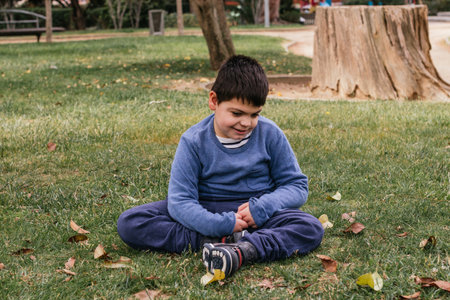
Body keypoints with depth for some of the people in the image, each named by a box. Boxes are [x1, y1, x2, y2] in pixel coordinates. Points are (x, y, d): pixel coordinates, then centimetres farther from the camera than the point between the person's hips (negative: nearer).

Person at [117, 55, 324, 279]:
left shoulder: (270, 134, -5)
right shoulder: (194, 141, -9)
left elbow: (297, 185, 0)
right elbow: (179, 200, -15)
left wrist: (263, 206, -20)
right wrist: (222, 225, -30)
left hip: (255, 213, 1)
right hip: (206, 210, 0)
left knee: (311, 228, -26)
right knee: (129, 223, -20)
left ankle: (241, 251, -45)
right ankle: (221, 242, -29)